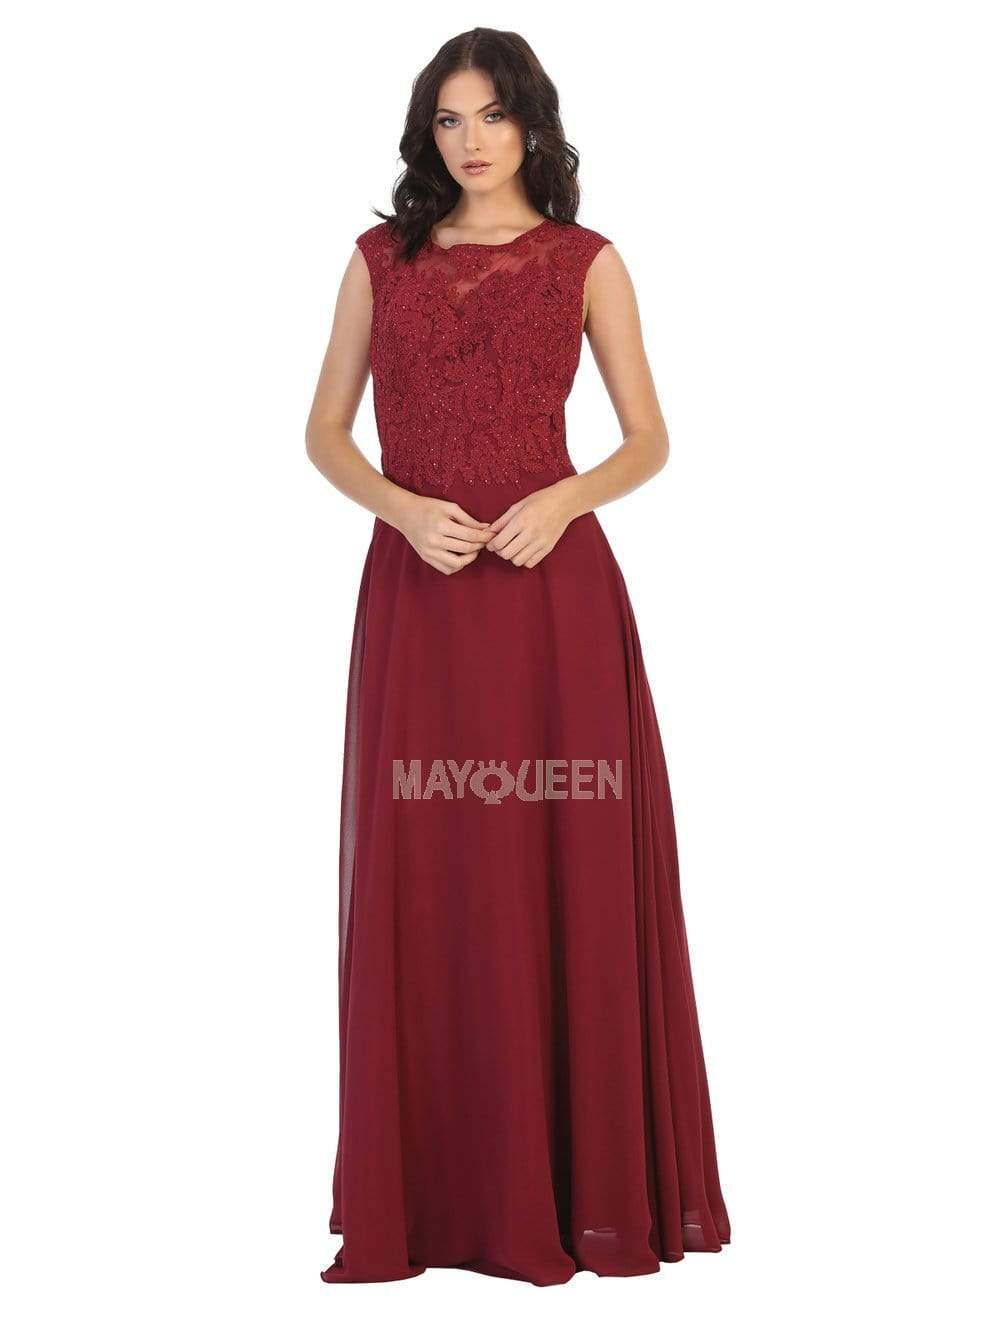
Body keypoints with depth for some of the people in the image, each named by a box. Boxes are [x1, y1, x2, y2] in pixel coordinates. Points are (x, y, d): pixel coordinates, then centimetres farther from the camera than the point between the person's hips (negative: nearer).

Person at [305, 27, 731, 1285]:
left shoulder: (585, 261, 7)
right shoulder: (380, 259, 11)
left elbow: (648, 441, 6)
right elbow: (325, 433, 9)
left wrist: (564, 498, -13)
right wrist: (405, 509, -10)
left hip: (553, 589, -1)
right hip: (418, 592, 1)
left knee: (570, 875, 0)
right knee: (426, 880, 1)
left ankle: (586, 1177, 12)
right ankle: (434, 1186, 12)